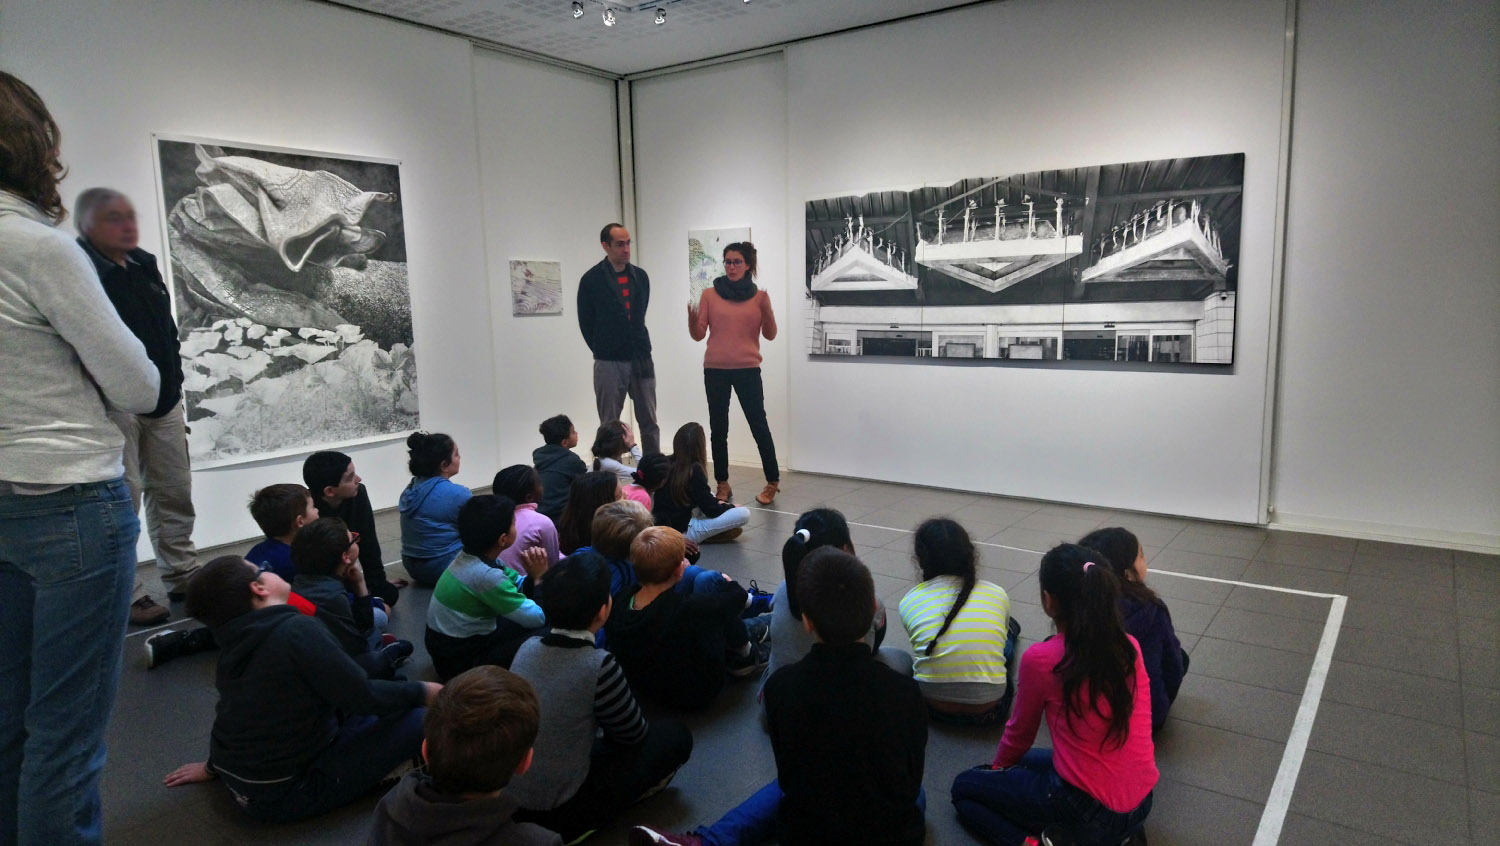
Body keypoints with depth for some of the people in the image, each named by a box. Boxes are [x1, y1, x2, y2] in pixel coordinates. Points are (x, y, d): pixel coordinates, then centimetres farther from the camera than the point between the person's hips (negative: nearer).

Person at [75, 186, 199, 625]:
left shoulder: (145, 265, 14)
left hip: (163, 403, 8)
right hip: (114, 407, -7)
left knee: (175, 493, 12)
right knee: (123, 500, -3)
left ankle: (182, 576, 24)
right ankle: (126, 595, 6)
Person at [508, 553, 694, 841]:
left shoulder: (528, 647, -6)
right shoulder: (598, 665, -25)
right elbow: (633, 734, -7)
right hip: (559, 809, -7)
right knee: (676, 735, 2)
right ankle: (580, 823, 5)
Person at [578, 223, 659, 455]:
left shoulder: (640, 276, 6)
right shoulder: (592, 280, -6)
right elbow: (586, 323, 1)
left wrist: (639, 347, 14)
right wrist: (603, 351, 8)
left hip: (641, 360, 4)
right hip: (609, 364, -4)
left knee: (649, 423, 7)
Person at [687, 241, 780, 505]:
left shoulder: (759, 296, 4)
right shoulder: (710, 294, 3)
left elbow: (770, 335, 3)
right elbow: (698, 334, 3)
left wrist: (767, 311, -14)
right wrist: (692, 318, -17)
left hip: (748, 369, -1)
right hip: (715, 370, 1)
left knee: (758, 424, 0)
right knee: (718, 428, 4)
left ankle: (772, 481, 12)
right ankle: (722, 484, 12)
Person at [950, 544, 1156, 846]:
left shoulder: (1040, 659, -19)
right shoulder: (1130, 647, -2)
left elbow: (1020, 733, -1)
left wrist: (999, 767, 22)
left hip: (1089, 809, -6)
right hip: (1141, 804, 6)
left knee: (964, 788, 15)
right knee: (1027, 762, 31)